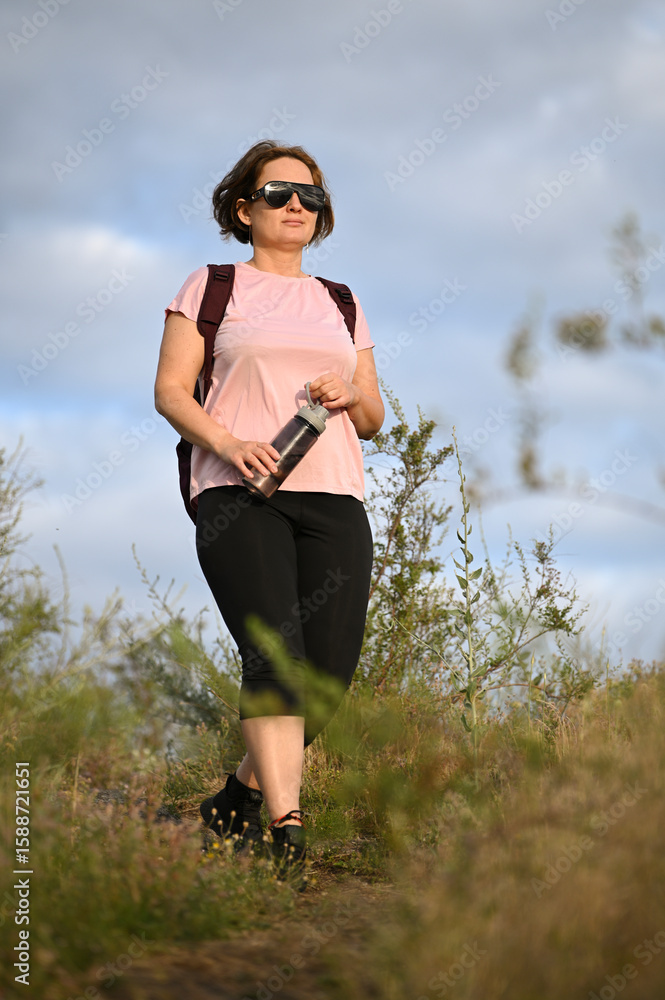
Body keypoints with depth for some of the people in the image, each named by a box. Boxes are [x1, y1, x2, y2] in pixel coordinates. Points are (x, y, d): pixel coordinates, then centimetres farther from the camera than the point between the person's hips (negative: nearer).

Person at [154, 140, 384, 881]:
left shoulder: (341, 306, 24)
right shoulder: (211, 287, 13)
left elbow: (373, 421, 24)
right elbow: (170, 390, 4)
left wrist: (350, 396, 0)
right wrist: (227, 442, -14)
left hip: (333, 495, 4)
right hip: (239, 492, -4)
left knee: (329, 675, -6)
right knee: (275, 654, -22)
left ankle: (237, 799, 15)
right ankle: (288, 830, -26)